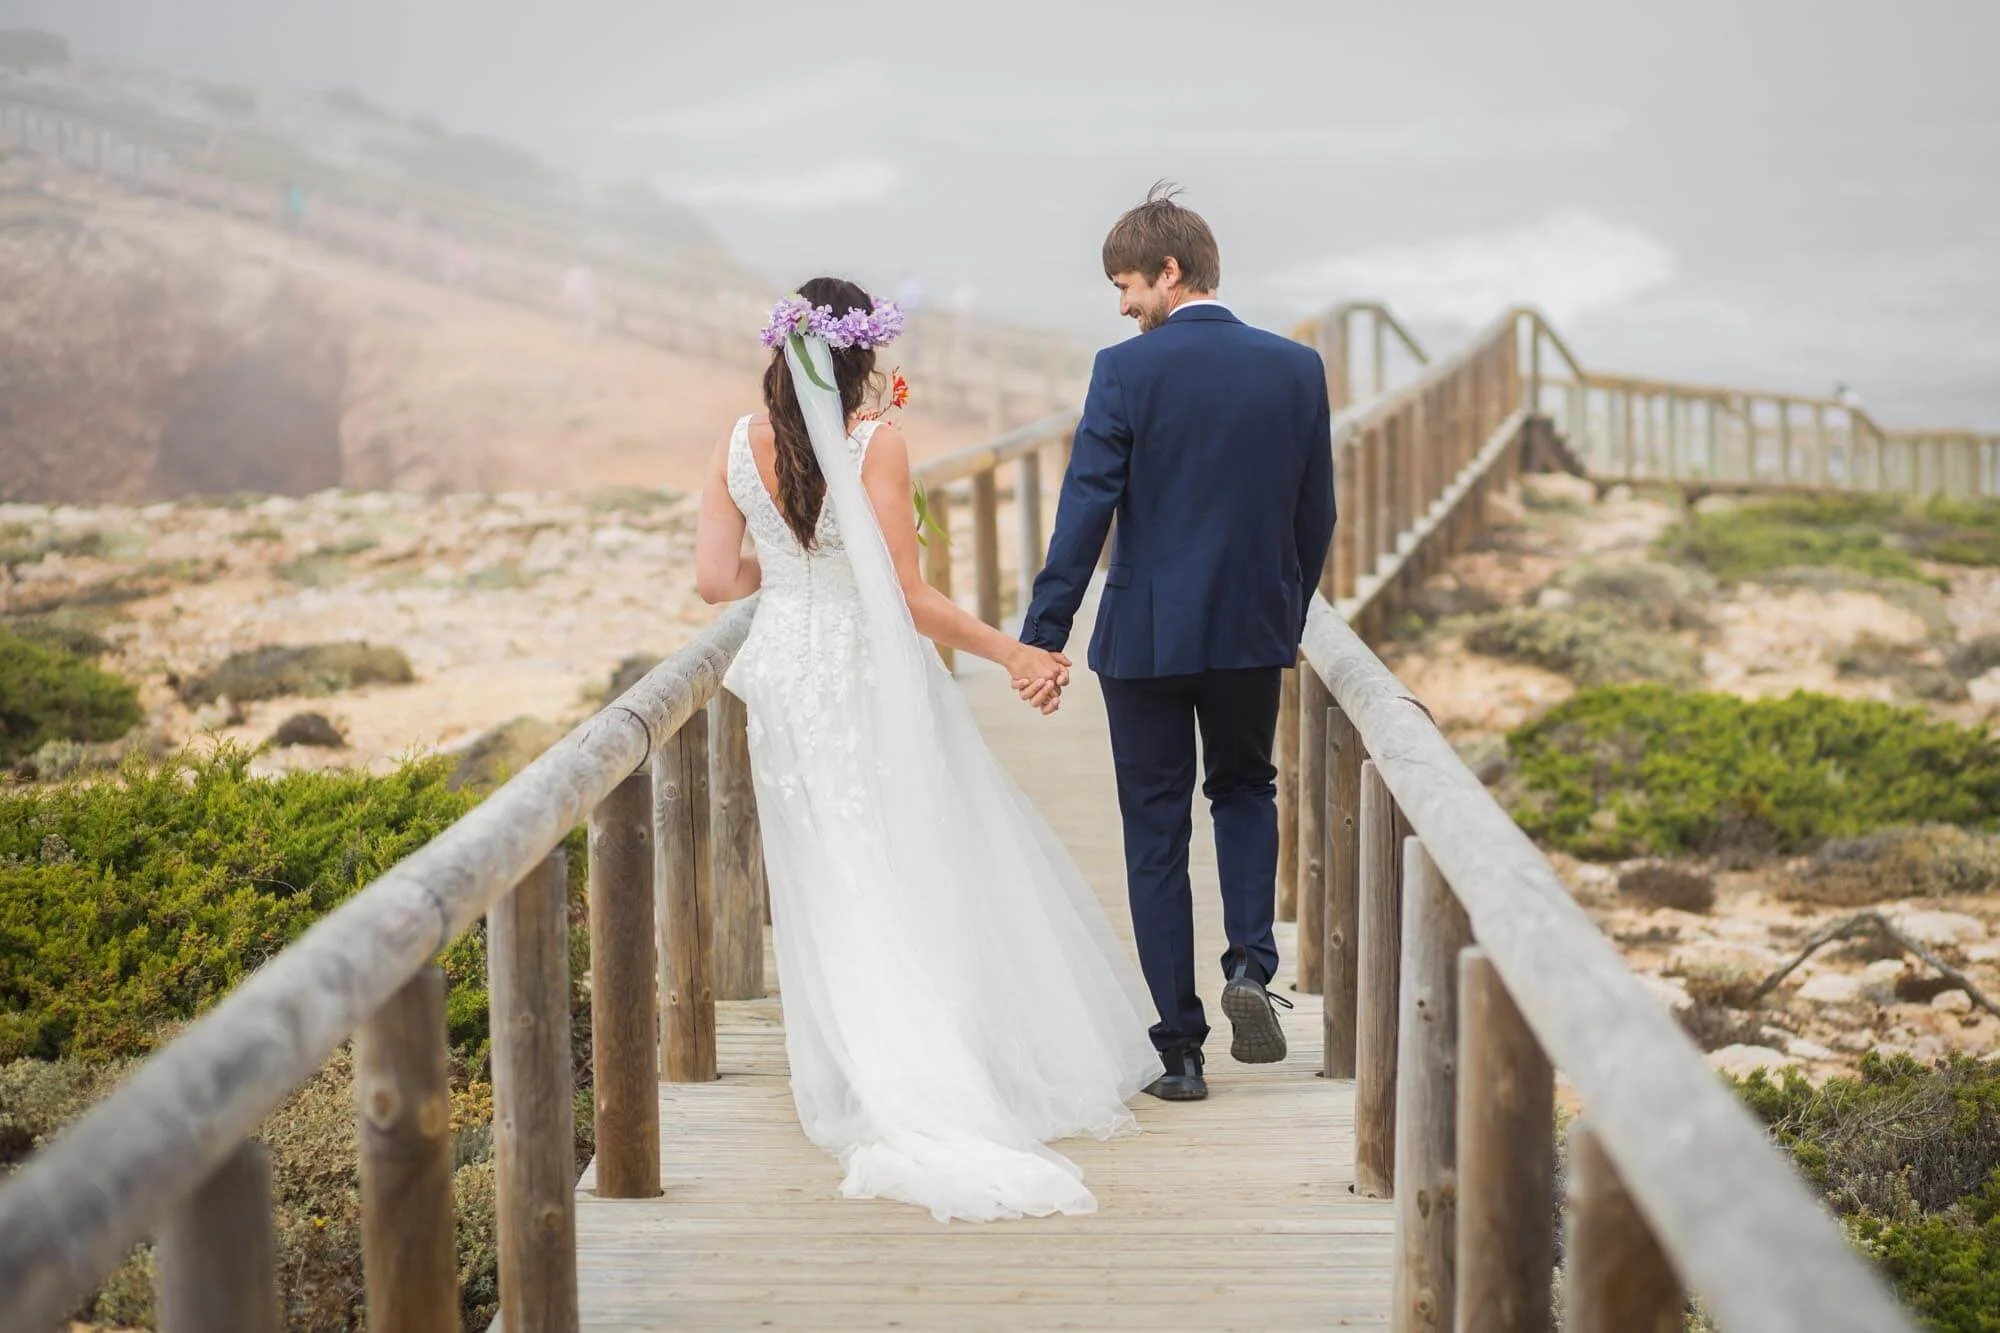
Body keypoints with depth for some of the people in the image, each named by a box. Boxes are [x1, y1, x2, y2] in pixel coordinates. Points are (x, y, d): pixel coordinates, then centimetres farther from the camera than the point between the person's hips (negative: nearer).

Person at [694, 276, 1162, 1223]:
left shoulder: (737, 446, -2)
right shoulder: (876, 444, -15)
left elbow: (715, 580, -1)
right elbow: (907, 596, -16)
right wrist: (1010, 653, -8)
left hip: (784, 678, 4)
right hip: (874, 679, -4)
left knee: (831, 896, 11)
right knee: (930, 879, 9)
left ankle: (869, 1088, 11)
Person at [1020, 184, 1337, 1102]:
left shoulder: (1127, 371, -12)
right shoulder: (1296, 369, 0)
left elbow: (1084, 512, -14)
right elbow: (1316, 514, 6)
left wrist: (1042, 637, -10)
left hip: (1146, 635, -3)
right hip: (1254, 630, 3)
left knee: (1156, 835, 7)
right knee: (1245, 790, 26)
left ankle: (1180, 1050, 8)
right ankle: (1251, 960, 2)